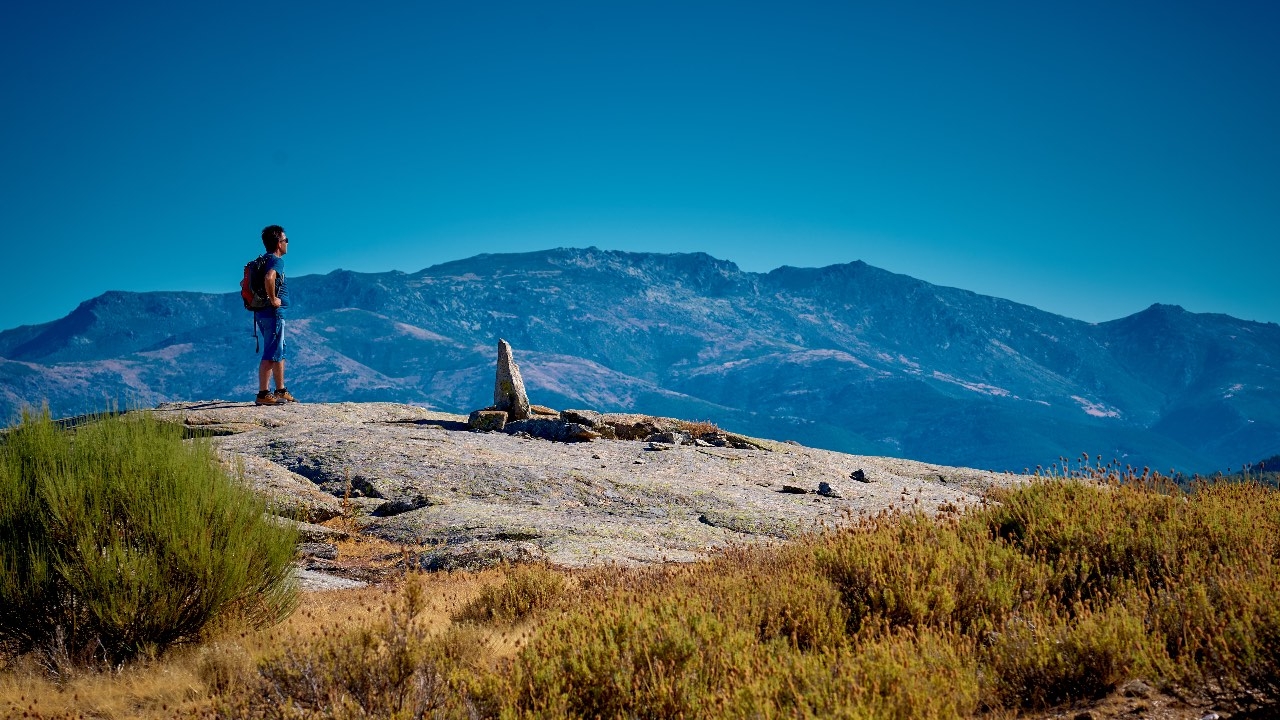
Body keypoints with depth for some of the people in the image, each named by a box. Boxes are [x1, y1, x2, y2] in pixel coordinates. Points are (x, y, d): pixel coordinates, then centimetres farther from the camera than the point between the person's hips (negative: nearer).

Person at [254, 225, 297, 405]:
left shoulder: (263, 261, 16)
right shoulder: (276, 261, -13)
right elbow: (269, 278, -35)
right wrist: (273, 299, -23)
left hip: (262, 313, 10)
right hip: (273, 314, -10)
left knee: (279, 354, 18)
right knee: (271, 355, -8)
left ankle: (281, 391, 25)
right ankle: (263, 394, -8)